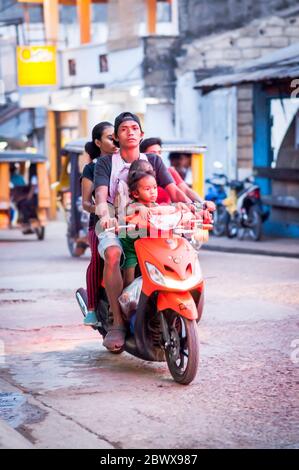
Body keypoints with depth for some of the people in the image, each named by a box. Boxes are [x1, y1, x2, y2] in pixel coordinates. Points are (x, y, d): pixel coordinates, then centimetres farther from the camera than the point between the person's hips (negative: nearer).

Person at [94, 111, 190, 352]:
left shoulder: (153, 161, 16)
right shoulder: (105, 163, 7)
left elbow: (173, 190, 4)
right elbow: (101, 194, -9)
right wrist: (105, 215, -33)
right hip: (115, 226, -2)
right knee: (113, 254, -37)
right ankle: (117, 322, -34)